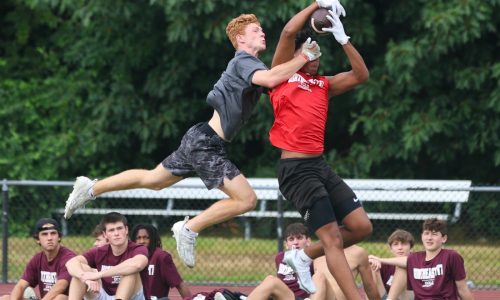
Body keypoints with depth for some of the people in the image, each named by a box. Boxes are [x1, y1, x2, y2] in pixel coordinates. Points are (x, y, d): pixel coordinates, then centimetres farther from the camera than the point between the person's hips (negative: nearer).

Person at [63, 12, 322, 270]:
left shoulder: (251, 65, 16)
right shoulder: (243, 62, -14)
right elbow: (270, 79, -33)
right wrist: (305, 57, -26)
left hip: (200, 141, 10)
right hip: (207, 144, -10)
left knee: (153, 180, 23)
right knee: (246, 199, -13)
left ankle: (91, 188, 30)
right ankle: (189, 229, -5)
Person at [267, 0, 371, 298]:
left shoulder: (324, 84, 19)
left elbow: (361, 75, 9)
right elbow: (288, 32, -9)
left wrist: (343, 38, 4)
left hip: (320, 165, 7)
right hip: (297, 169, -7)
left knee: (361, 226, 2)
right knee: (332, 237, -12)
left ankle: (304, 256, 21)